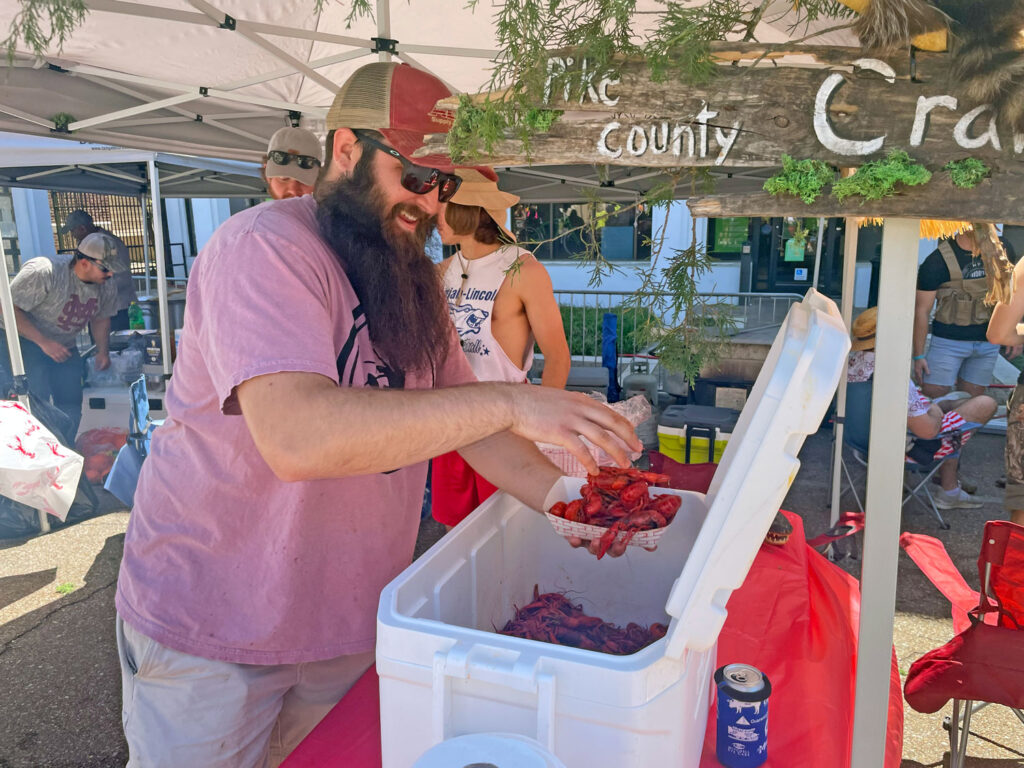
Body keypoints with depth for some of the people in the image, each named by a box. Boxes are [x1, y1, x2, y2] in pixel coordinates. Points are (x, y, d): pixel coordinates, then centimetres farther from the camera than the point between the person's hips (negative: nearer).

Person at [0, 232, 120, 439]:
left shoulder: (107, 285, -7)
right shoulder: (44, 272, -29)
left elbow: (101, 317, 11)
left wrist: (103, 351, -2)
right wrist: (43, 342, -31)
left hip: (64, 346, 6)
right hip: (24, 339, -6)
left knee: (71, 406, 3)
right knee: (36, 401, -20)